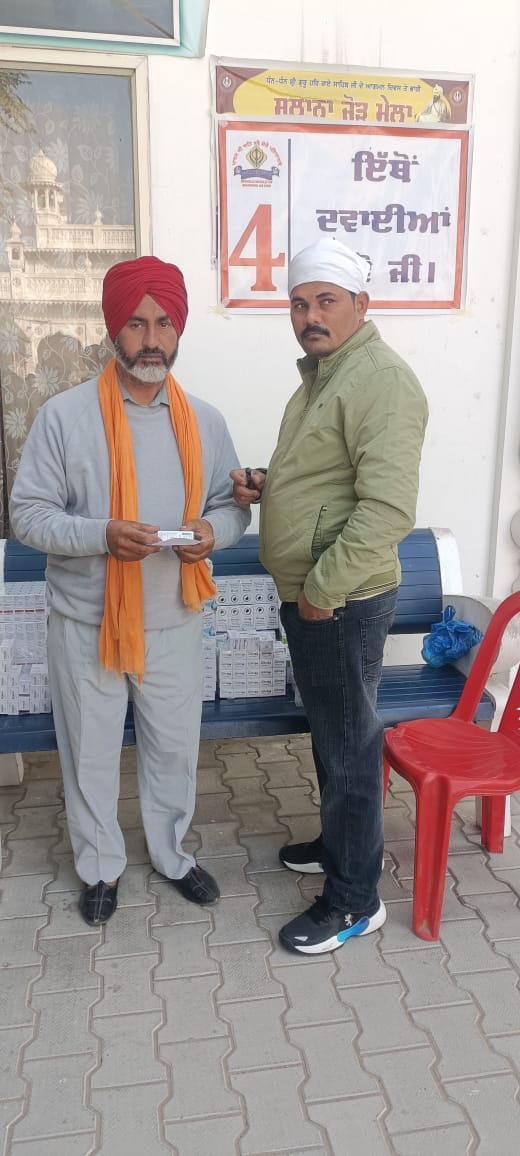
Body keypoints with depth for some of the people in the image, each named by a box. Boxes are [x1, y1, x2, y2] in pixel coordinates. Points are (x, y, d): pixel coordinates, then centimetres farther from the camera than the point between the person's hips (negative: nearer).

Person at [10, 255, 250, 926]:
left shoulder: (204, 420, 1)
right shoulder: (65, 415, -9)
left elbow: (233, 504, 8)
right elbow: (28, 513, -9)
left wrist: (213, 530, -16)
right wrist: (103, 535, -26)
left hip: (174, 620, 3)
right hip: (87, 621, -2)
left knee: (174, 747, 17)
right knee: (91, 753, 13)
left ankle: (172, 854, 41)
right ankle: (100, 868, 37)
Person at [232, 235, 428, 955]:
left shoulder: (380, 381, -19)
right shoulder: (321, 374, 14)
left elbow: (389, 509, -27)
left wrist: (324, 589, -21)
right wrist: (266, 485, 5)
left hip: (343, 601, -10)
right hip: (307, 596, 10)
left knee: (349, 745, 3)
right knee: (327, 731, 22)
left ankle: (355, 900, 20)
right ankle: (340, 842, 42)